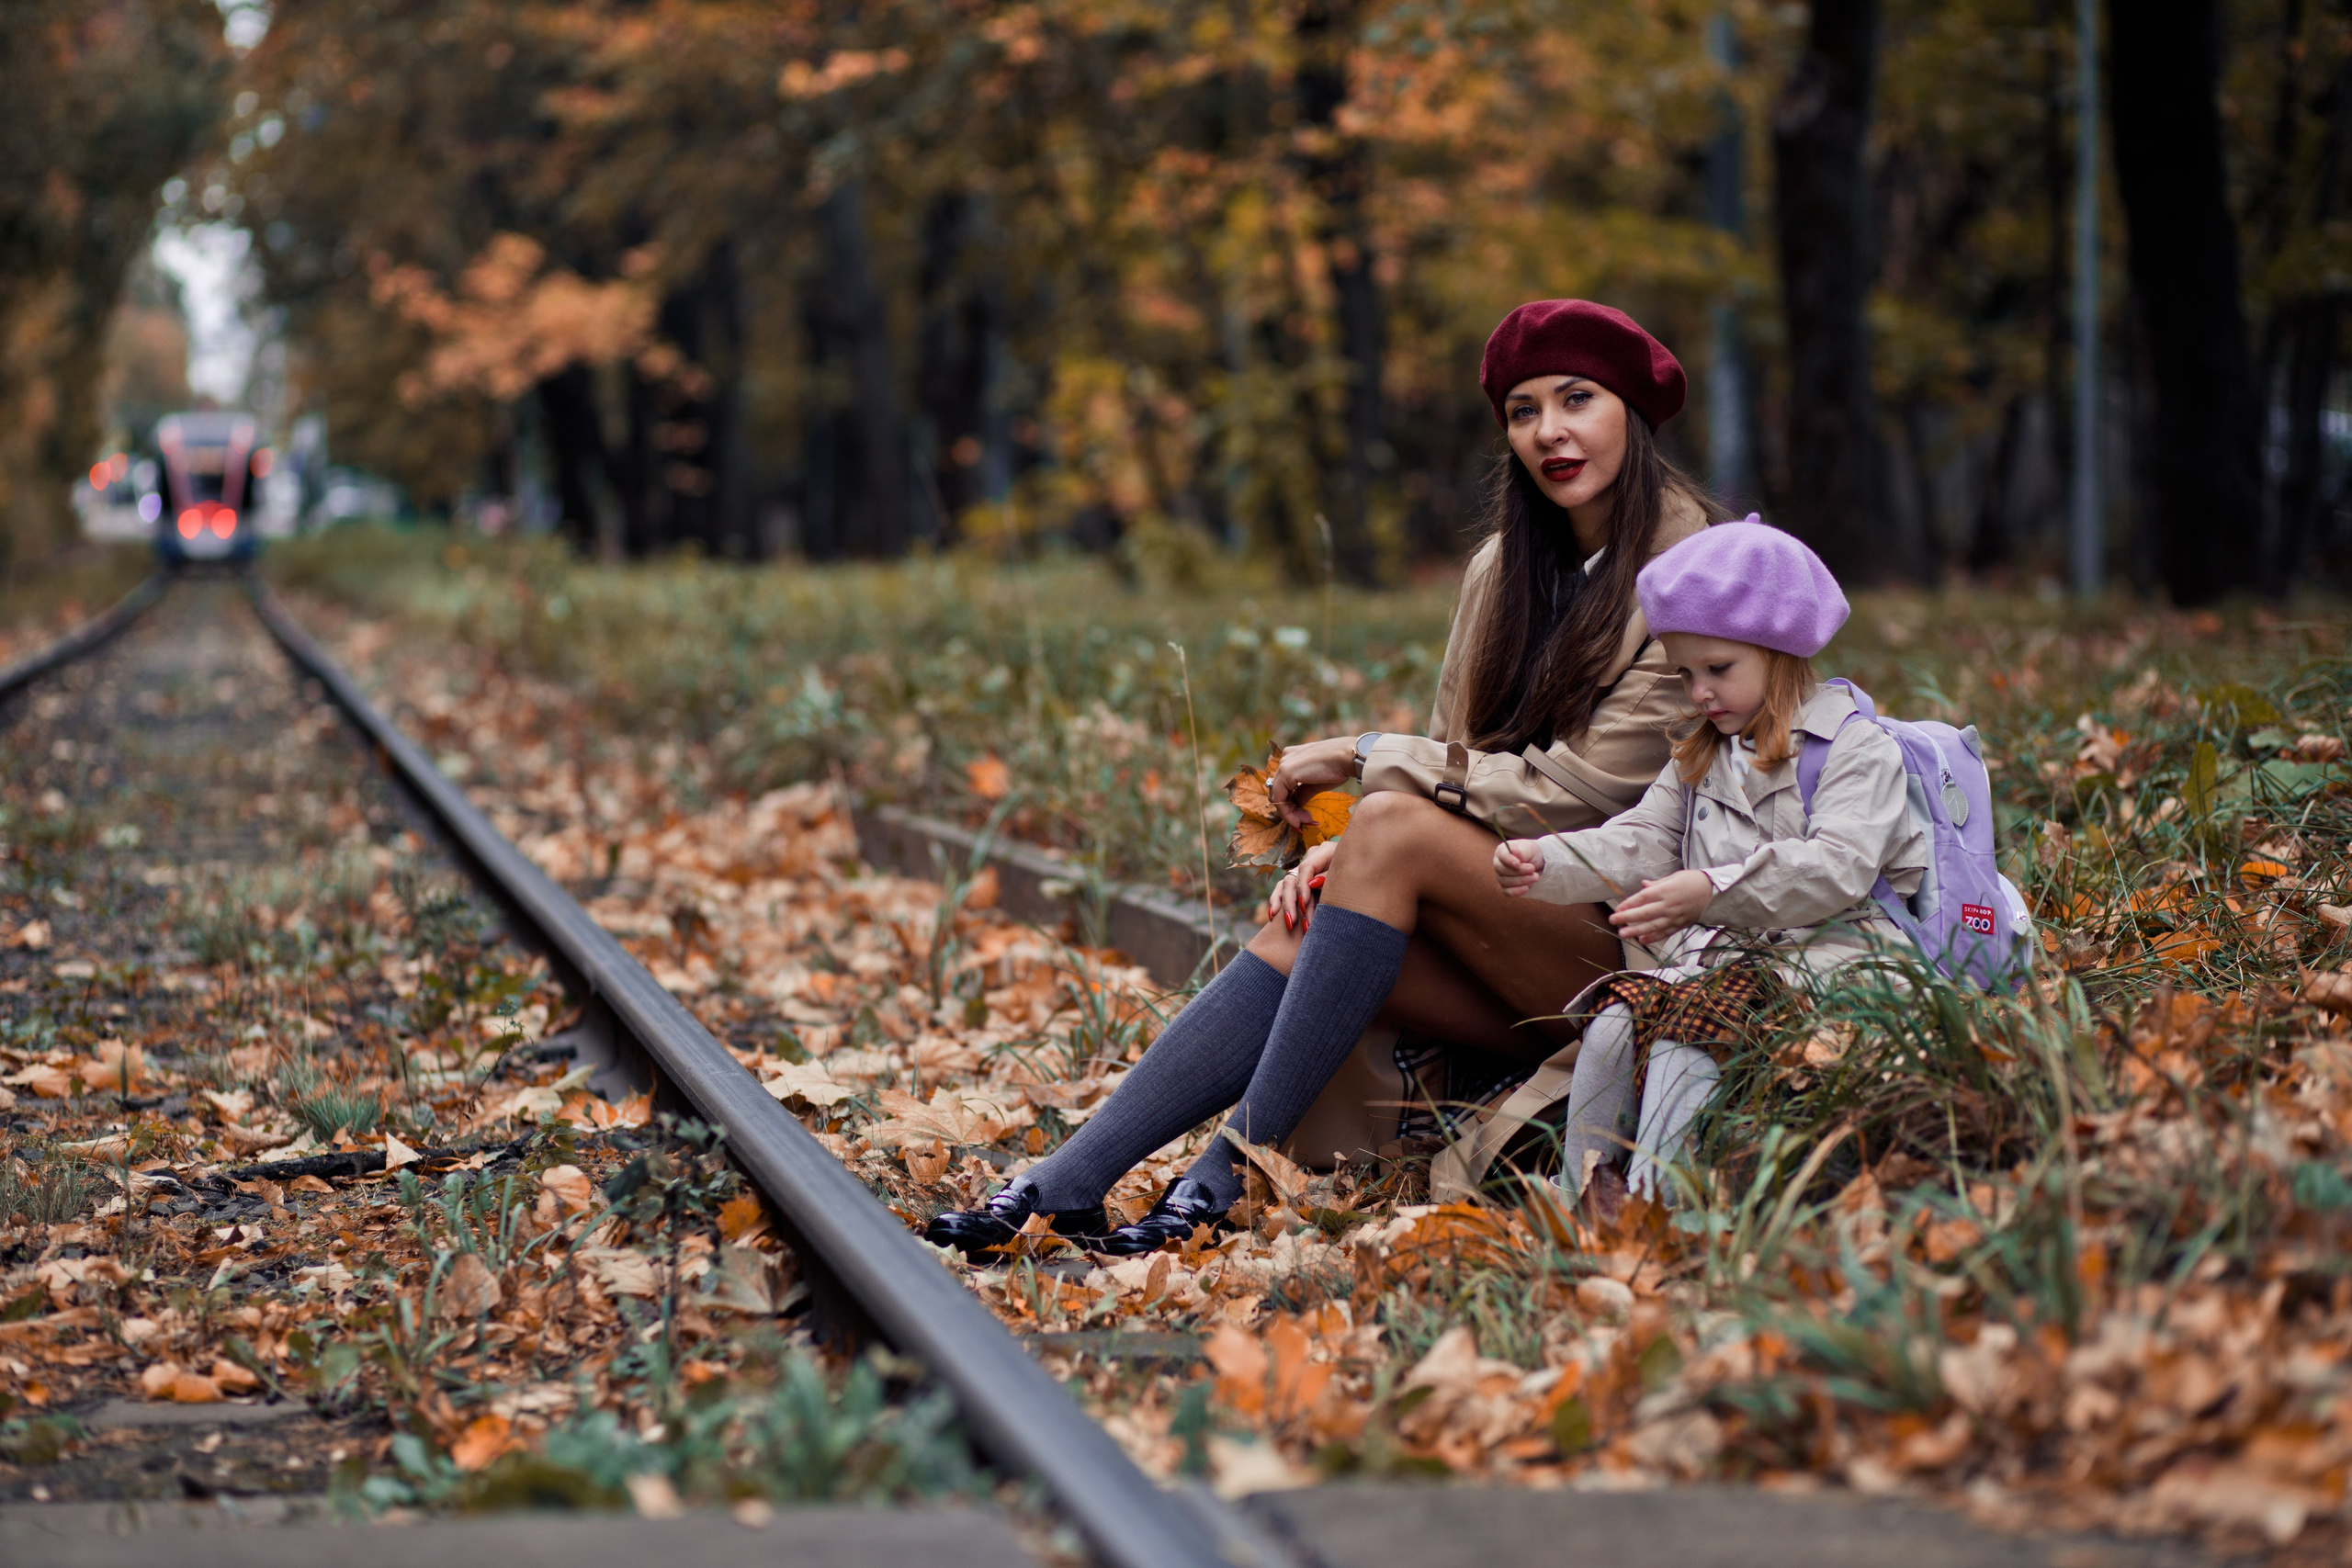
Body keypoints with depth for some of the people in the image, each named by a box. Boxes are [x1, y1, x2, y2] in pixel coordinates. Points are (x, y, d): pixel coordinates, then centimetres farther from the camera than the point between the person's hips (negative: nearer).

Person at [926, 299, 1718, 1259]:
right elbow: (1457, 768, 13)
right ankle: (1061, 1185, -28)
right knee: (1300, 935, -20)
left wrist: (1365, 761, -12)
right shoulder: (1506, 566, 14)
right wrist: (1343, 854, -8)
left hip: (1633, 943, -6)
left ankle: (1231, 1176, -26)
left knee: (1394, 829, -27)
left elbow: (1589, 788, -15)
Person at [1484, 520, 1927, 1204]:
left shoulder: (1856, 749, -2)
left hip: (1823, 957, -7)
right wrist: (1548, 862, -6)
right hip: (1717, 957, 7)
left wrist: (1713, 890, -25)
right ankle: (1575, 1203, -17)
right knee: (1614, 1022, -18)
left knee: (1687, 1034, -31)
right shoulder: (1699, 758, 23)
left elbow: (1836, 869, -16)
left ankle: (1653, 1199, -36)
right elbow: (1640, 842, 14)